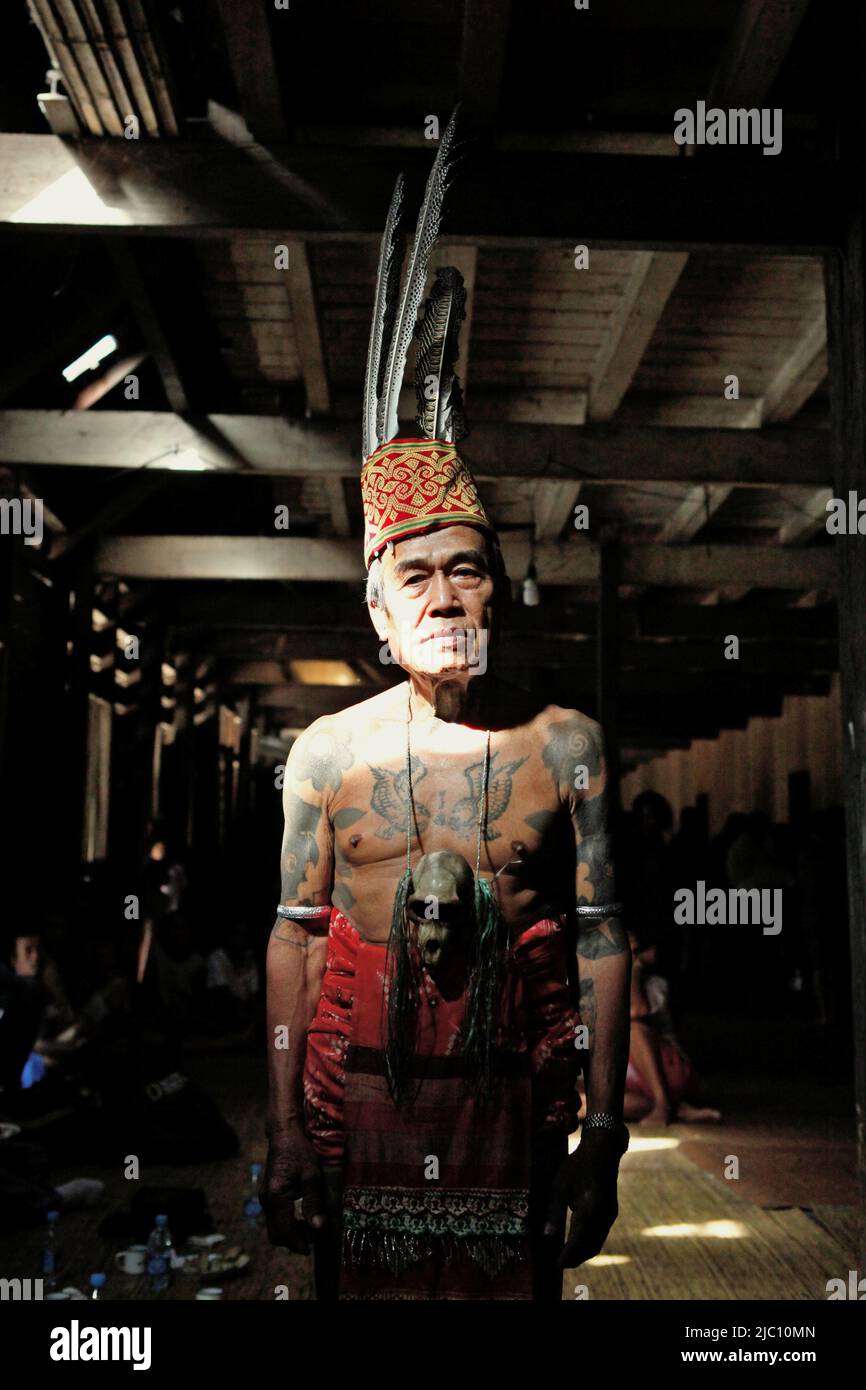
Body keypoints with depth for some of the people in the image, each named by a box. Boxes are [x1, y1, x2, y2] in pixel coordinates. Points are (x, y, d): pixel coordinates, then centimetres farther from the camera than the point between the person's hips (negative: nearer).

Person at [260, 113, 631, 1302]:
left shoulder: (566, 744, -2)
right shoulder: (328, 751, 0)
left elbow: (601, 940, 0)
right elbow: (295, 936, 3)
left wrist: (606, 1134, 0)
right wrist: (284, 1133, 2)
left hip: (513, 1102, 0)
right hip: (358, 1102, 1)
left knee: (512, 1285, 9)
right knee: (363, 1287, 10)